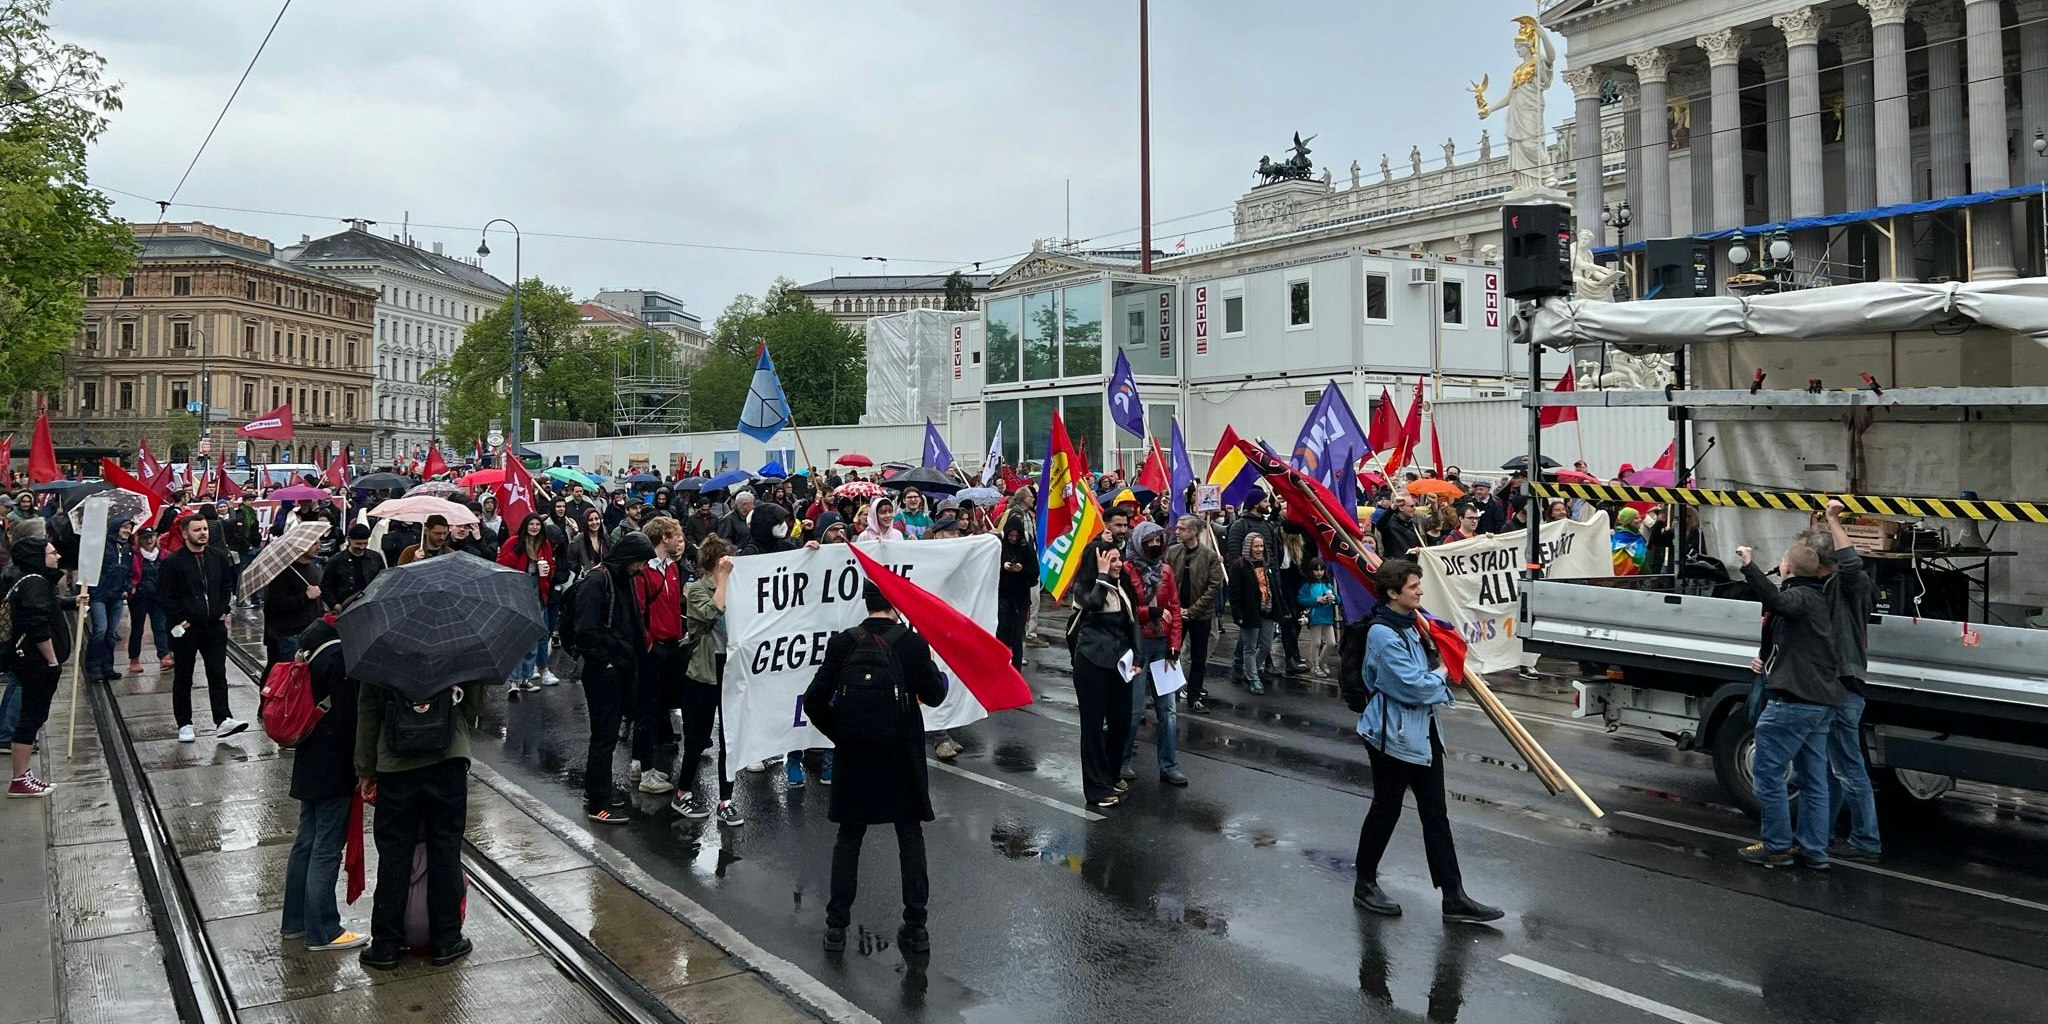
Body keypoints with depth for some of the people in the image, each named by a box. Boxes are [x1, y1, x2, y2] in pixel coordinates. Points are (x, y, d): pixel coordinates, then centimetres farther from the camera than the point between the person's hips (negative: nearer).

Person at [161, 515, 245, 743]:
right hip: (185, 628, -3)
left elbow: (227, 585, 17)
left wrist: (224, 611, 7)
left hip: (215, 626, 3)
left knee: (218, 675, 0)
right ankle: (184, 725, 16)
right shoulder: (174, 561, -9)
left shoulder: (218, 557, 4)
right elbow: (167, 596, -7)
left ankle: (222, 720, -1)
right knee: (183, 678, 8)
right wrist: (178, 620, -11)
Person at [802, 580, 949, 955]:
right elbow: (933, 696, -2)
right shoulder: (912, 643, -9)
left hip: (854, 756, 2)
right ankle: (915, 928, 12)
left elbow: (814, 701, -4)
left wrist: (839, 734, 11)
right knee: (910, 835, 11)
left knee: (849, 836, 14)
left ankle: (836, 927, 14)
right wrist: (936, 672, 19)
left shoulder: (843, 643, -3)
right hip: (902, 756, -2)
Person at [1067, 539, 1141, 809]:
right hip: (1092, 663, -6)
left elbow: (1130, 623, 13)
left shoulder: (1121, 586, 9)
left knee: (1121, 721, 11)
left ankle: (1112, 775, 31)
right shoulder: (1083, 587, -7)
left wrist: (1135, 657, 6)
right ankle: (1097, 787, 8)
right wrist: (1102, 574, -20)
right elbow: (1094, 604, -30)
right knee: (1094, 724, 0)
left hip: (1119, 662, 6)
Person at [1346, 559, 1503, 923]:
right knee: (1386, 810, 6)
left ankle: (1454, 898, 13)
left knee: (1436, 814, 9)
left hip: (1423, 732, 9)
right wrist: (1441, 674, -5)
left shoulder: (1412, 622, 7)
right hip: (1393, 734, -9)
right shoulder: (1383, 634, -21)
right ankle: (1365, 885, 24)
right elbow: (1415, 685, -24)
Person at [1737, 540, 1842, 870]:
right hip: (1821, 702, 10)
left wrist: (1749, 565, -39)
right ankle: (1813, 851, 15)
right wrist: (1766, 659, 15)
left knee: (1769, 773, -4)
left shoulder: (1801, 596, -10)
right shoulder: (1816, 598, 22)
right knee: (1813, 779, 11)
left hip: (1794, 701, -10)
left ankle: (1777, 848, 1)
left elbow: (1777, 601, -36)